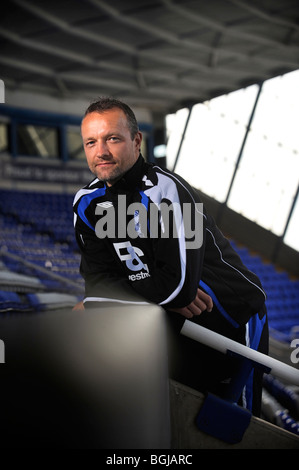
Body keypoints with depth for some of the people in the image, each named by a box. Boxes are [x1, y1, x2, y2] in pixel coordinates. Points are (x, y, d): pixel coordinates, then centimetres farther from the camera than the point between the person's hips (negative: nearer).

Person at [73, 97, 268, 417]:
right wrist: (162, 294, -19)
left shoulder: (164, 192, -28)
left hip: (234, 317, -6)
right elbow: (98, 280, -6)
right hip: (177, 324, 6)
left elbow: (178, 285, -35)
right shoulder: (87, 203, -5)